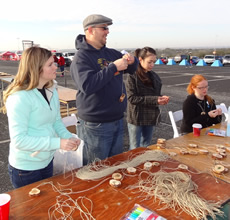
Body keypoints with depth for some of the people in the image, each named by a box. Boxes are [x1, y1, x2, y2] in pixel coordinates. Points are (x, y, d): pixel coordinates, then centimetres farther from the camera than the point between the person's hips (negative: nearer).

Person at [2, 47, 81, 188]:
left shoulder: (52, 91, -2)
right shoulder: (20, 98, -25)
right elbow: (19, 140, -26)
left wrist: (68, 137, -11)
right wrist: (57, 143, -29)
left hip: (47, 161, 7)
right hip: (26, 168, -7)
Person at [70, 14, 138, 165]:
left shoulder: (111, 53, 9)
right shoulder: (81, 57, -13)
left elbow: (132, 69, 21)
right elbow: (87, 85, -29)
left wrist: (132, 61, -3)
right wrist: (114, 67, -25)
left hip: (118, 120, 7)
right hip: (96, 125, -7)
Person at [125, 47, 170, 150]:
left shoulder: (154, 76, 7)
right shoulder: (132, 76, -12)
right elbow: (132, 98, -19)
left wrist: (162, 99, -9)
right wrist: (154, 100, -24)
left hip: (150, 118, 6)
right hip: (136, 118, -6)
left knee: (146, 147, 18)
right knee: (135, 149, 5)